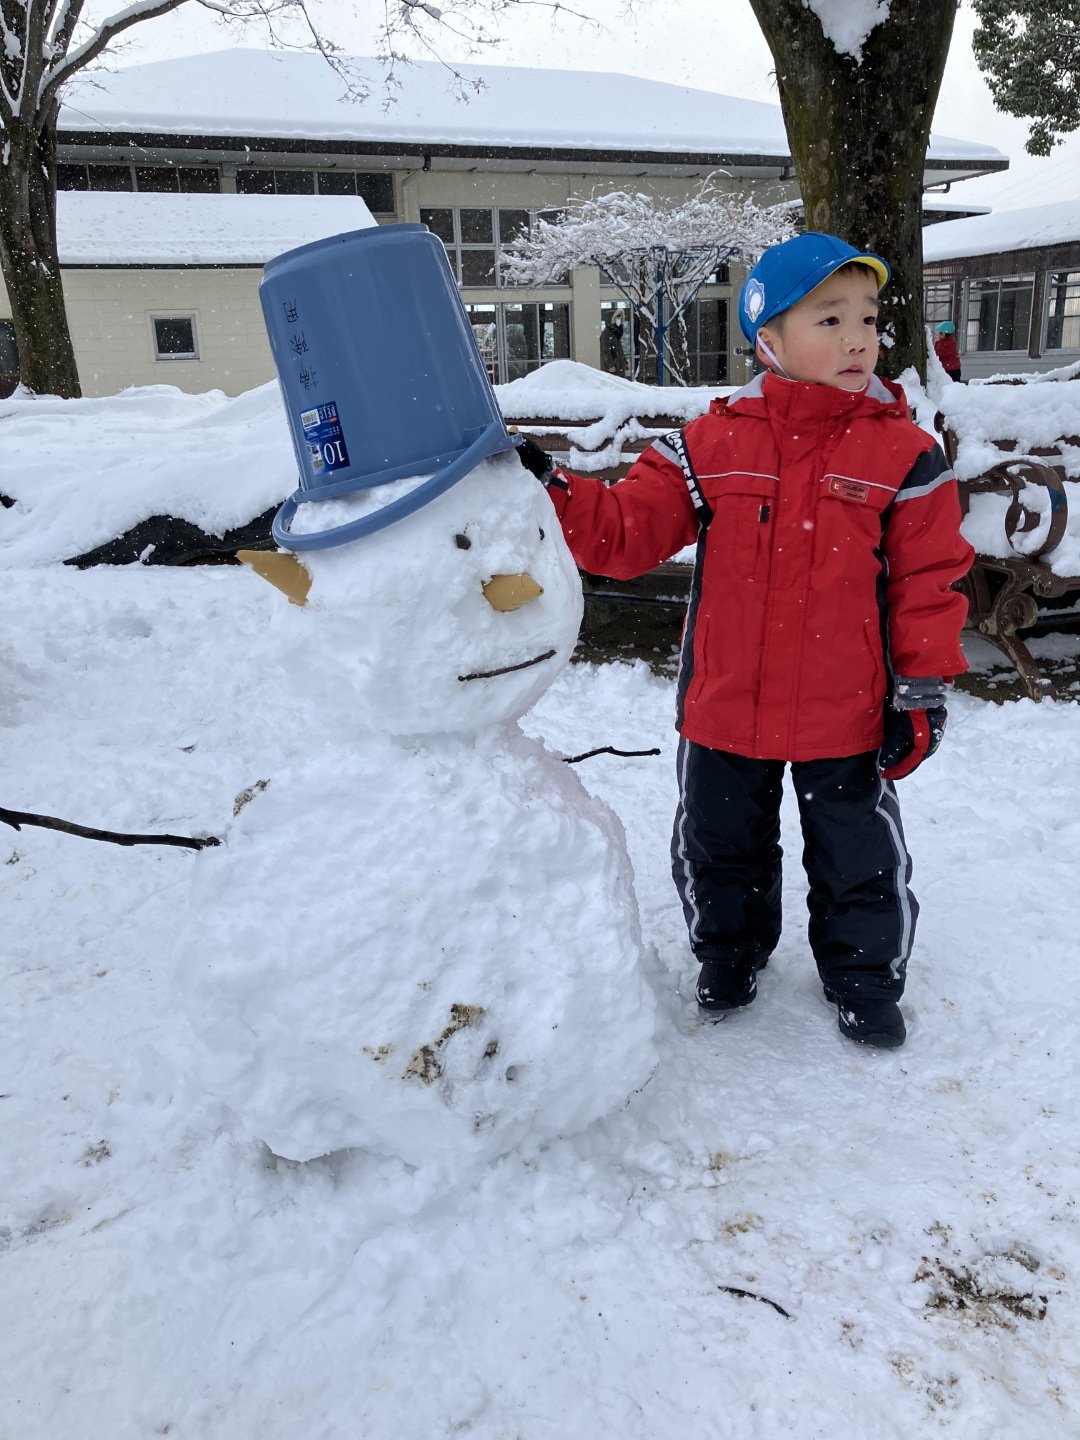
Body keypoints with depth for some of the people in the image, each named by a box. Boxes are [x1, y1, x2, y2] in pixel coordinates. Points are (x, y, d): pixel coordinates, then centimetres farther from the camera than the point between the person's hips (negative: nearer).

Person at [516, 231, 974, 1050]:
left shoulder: (902, 453, -6)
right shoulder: (713, 444, -5)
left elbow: (929, 581, -2)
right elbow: (625, 534, -6)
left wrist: (923, 692, -5)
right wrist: (548, 492, -20)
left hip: (846, 716, -1)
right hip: (725, 709, 1)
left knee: (859, 858, 15)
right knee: (721, 848, 19)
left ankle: (865, 981, 40)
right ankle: (730, 957, 44)